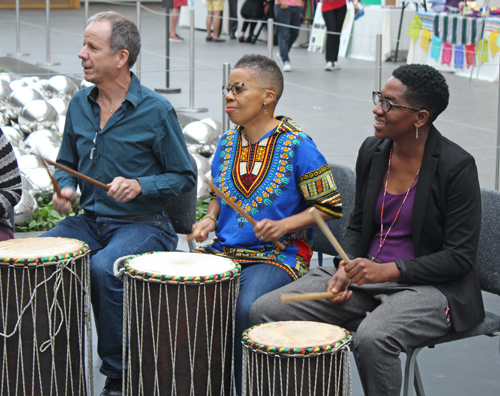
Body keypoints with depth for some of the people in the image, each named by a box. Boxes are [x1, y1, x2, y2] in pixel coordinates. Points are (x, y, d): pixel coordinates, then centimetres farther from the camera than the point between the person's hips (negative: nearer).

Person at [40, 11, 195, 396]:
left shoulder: (156, 111, -10)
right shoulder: (80, 104, 7)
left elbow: (184, 177, -3)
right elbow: (66, 163, 21)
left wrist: (140, 186, -19)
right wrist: (64, 189, -1)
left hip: (143, 224, -6)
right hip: (90, 221, 6)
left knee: (104, 267, -34)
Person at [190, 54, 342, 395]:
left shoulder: (297, 146, -9)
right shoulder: (227, 142, 9)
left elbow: (330, 206, -7)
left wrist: (283, 226, -18)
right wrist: (210, 219, 4)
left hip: (278, 255, -6)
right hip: (223, 249, 6)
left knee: (246, 307, -32)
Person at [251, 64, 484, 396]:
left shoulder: (457, 166, -15)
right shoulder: (372, 151, 4)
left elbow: (460, 256, -14)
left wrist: (388, 270, -24)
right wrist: (345, 269, -5)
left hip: (429, 285, -6)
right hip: (367, 272, 6)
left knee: (372, 338, -37)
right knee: (266, 311, -9)